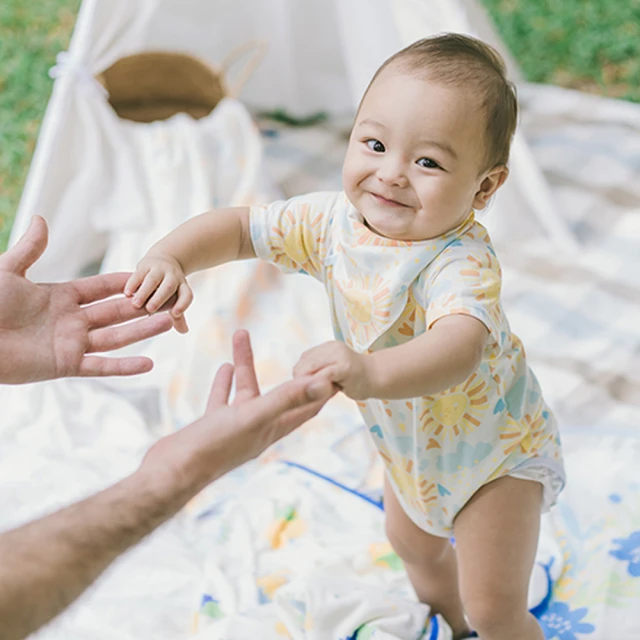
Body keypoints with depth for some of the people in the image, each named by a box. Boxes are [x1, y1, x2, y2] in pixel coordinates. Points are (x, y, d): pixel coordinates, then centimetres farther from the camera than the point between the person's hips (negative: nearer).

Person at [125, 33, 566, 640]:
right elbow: (237, 227, -12)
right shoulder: (332, 220, -20)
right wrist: (167, 258, -32)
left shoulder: (462, 261, -40)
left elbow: (459, 346, -60)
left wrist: (372, 372, -78)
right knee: (412, 543, 30)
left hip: (495, 448, -7)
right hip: (411, 440, 7)